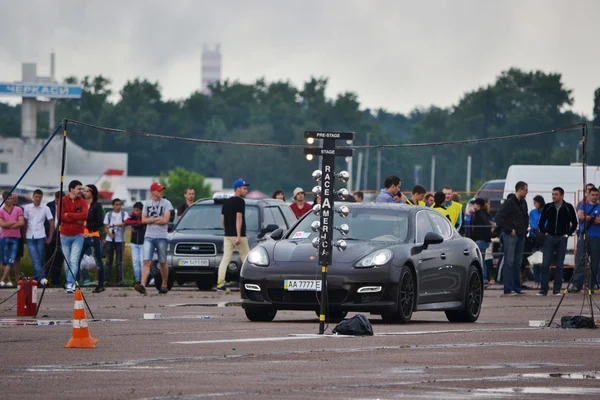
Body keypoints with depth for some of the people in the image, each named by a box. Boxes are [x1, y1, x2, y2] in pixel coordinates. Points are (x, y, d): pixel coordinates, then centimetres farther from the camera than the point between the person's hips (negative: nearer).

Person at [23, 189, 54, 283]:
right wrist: (24, 235, 2)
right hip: (30, 238, 0)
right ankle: (42, 278, -22)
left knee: (40, 260, 2)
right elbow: (24, 222, 8)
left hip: (41, 237, 0)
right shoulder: (27, 208, 4)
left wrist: (50, 238, 0)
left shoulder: (45, 208, 2)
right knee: (35, 260, -13)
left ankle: (36, 279, 10)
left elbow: (51, 223, 5)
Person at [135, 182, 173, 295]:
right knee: (146, 261, -11)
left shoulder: (166, 203, 1)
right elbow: (143, 220, 4)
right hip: (148, 236, 2)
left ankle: (164, 285, 21)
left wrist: (151, 220, -5)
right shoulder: (147, 203, 10)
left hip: (162, 236, -2)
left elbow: (165, 220, -10)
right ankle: (143, 285, -23)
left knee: (163, 262, 7)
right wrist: (157, 219, -7)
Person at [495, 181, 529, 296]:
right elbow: (499, 218, -15)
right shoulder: (509, 202, -11)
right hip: (511, 236, -8)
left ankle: (517, 288, 14)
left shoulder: (523, 203, 13)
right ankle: (508, 289, -9)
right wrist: (509, 230, -15)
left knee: (518, 262, 10)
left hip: (521, 236, 8)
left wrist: (525, 228, 14)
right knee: (509, 262, -8)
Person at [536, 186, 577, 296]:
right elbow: (541, 222, 13)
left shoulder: (568, 208, 0)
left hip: (562, 239, -1)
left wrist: (568, 234, 1)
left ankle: (557, 289, 7)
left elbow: (574, 223, 8)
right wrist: (544, 232, 2)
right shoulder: (548, 207, 4)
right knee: (545, 264, -5)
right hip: (549, 238, 1)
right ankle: (543, 289, -2)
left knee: (559, 265, 2)